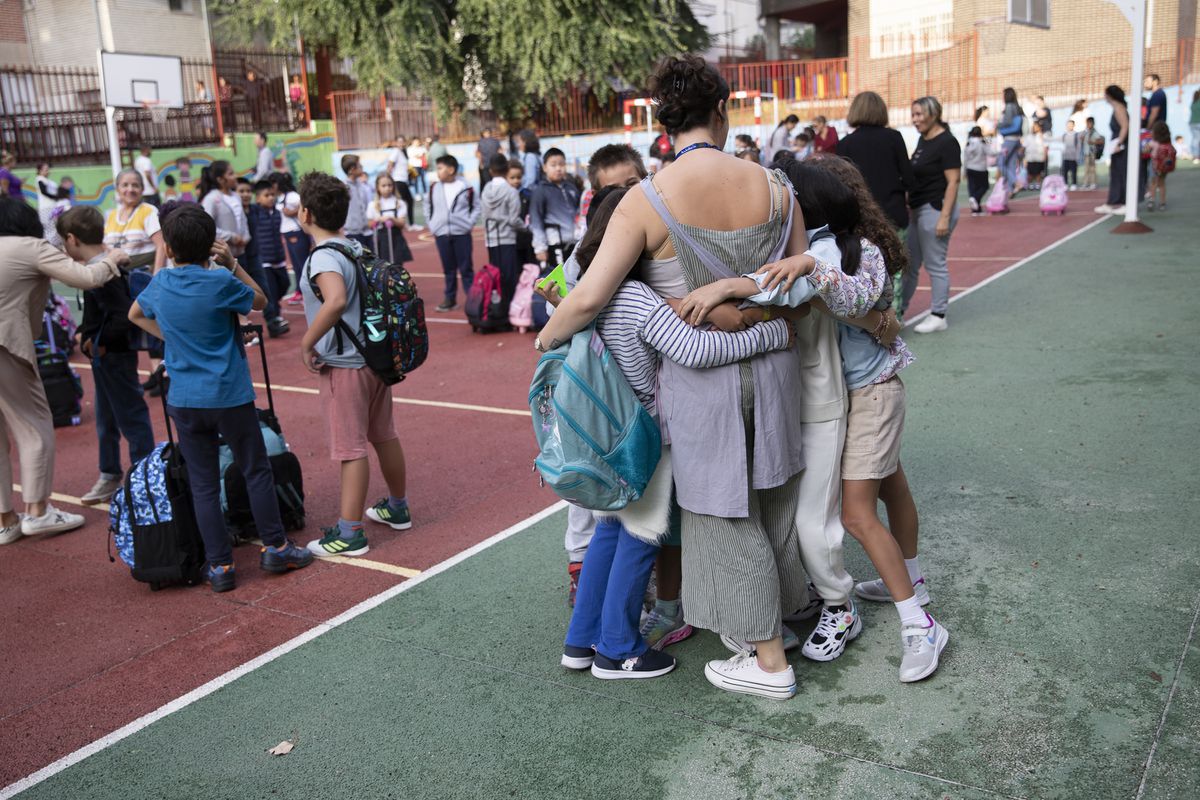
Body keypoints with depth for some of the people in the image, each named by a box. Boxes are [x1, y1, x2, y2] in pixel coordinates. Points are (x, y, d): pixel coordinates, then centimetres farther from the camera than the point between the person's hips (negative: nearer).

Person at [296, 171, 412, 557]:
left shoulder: (323, 258, -18)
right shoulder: (356, 248, 8)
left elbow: (336, 300, -37)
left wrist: (307, 342, -24)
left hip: (344, 366, -8)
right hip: (376, 355, 8)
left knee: (351, 448, -2)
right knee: (384, 436, 18)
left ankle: (349, 533, 6)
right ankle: (397, 508, 33)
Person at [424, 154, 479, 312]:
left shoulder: (466, 188, -5)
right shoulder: (434, 189, 5)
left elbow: (476, 207, 5)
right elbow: (428, 206, 18)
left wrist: (470, 223, -4)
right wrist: (431, 223, 9)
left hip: (461, 234, -3)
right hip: (441, 234, 3)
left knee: (466, 268, 1)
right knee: (448, 269, 10)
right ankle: (449, 299, 18)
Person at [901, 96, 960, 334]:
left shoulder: (947, 142, -12)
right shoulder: (923, 140, 13)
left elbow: (953, 182, -16)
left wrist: (945, 217, -21)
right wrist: (909, 206, 16)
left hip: (935, 208, -9)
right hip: (917, 208, 9)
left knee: (935, 265, -1)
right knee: (908, 264, 13)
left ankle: (938, 316, 8)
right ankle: (898, 310, 22)